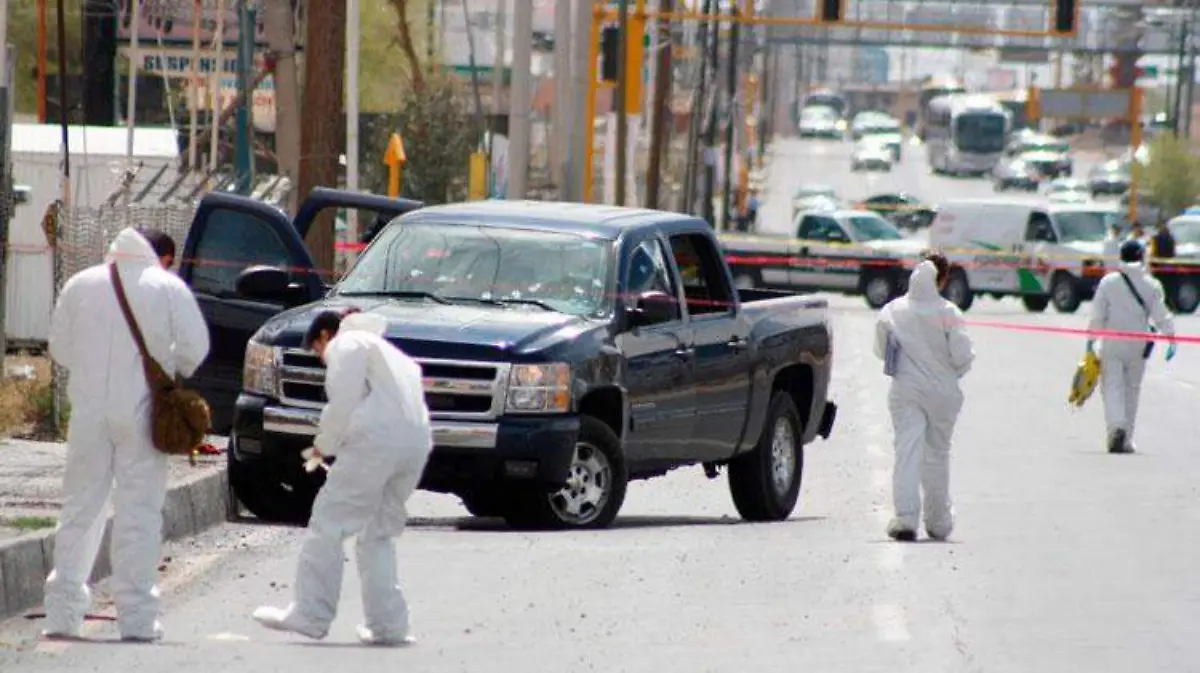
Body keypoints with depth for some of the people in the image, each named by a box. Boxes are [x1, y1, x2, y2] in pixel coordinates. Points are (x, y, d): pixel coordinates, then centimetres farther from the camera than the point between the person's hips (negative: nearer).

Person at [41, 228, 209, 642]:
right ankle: (136, 618, -2)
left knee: (80, 508, 9)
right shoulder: (168, 288, -1)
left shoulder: (81, 285, 7)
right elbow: (195, 347, -6)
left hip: (89, 411, 2)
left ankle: (62, 614, 8)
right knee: (139, 511, 1)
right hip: (141, 413, -2)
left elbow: (58, 347, 10)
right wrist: (169, 374, 12)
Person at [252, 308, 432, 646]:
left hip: (375, 441, -8)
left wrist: (325, 443, 7)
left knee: (329, 524, -6)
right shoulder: (388, 350, 35)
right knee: (378, 534, 15)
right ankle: (388, 624, 8)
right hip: (416, 444, 8)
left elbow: (344, 401, -6)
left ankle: (309, 615, -10)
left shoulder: (345, 344, 8)